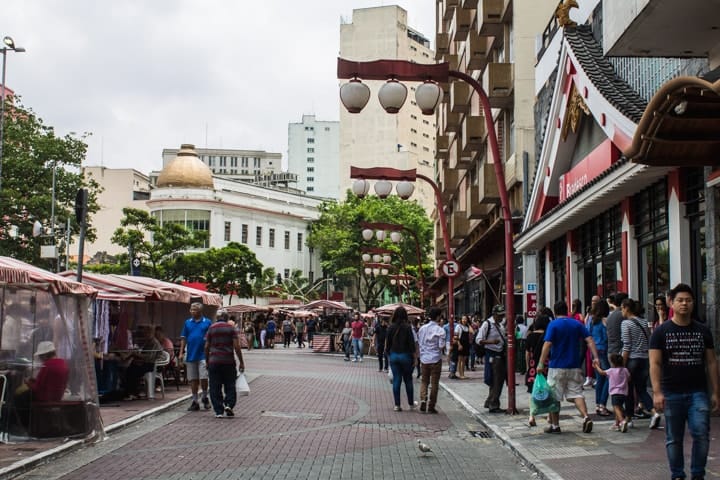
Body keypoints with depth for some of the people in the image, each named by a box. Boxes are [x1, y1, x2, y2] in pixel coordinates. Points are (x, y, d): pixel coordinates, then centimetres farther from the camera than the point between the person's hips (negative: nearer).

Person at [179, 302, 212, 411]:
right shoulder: (187, 323, 8)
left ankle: (205, 397, 16)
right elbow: (183, 338, 9)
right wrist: (181, 352, 2)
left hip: (203, 355, -3)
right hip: (190, 355, 3)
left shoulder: (207, 322, 0)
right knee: (193, 379, 7)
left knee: (203, 378, -7)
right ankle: (195, 402, 14)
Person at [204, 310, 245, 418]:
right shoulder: (231, 328, 1)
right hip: (229, 361, -1)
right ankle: (229, 404, -7)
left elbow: (207, 347, 5)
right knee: (230, 385, 11)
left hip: (214, 361, 1)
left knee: (215, 388, 5)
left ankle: (219, 411, 2)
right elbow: (236, 346, -5)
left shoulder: (211, 328, 7)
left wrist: (207, 361, 15)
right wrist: (241, 362, -1)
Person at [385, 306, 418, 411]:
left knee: (396, 380, 6)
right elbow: (412, 344, -10)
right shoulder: (407, 327, -11)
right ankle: (411, 404, 21)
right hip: (405, 356, -2)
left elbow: (388, 344, 3)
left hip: (394, 355, 2)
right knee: (408, 380, 10)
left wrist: (389, 354, 15)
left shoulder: (391, 328, -2)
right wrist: (414, 358, -4)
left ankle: (397, 405, 7)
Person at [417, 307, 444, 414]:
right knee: (434, 383, 6)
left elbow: (418, 344, 6)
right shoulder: (440, 330, -11)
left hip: (424, 359, 3)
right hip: (436, 359, -3)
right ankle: (431, 406, 9)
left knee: (424, 381, 14)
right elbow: (441, 345, -13)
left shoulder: (422, 328, 2)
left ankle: (423, 400, -7)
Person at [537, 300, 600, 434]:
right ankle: (586, 417, -15)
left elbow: (547, 345, -15)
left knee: (554, 397, 7)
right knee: (576, 394, 6)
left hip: (557, 367, -4)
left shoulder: (553, 325, -7)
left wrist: (541, 364, -16)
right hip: (574, 367, 4)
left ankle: (555, 425, 12)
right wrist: (595, 357, -3)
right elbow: (589, 340, -1)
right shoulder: (577, 324, 7)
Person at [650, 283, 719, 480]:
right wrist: (657, 392, -13)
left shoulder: (703, 331, 10)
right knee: (674, 438, 6)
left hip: (698, 392, 1)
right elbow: (655, 363, -3)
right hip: (672, 394, -1)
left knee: (701, 434, -8)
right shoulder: (661, 332, 2)